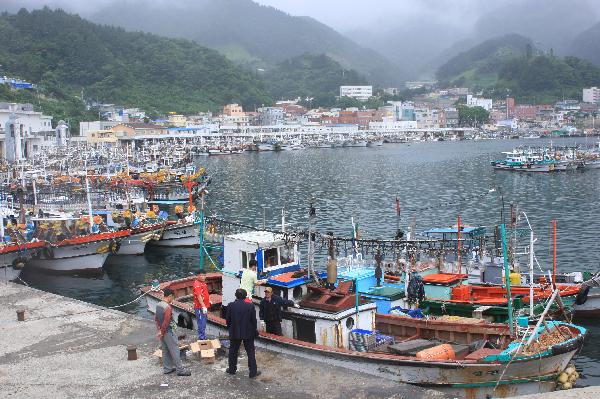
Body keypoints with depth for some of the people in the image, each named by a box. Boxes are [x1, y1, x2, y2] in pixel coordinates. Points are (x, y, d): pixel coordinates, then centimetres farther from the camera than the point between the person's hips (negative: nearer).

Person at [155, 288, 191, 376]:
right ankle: (180, 370, 5)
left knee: (165, 350, 17)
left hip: (162, 332, 9)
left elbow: (156, 318, 13)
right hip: (168, 332, -9)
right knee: (174, 351, -1)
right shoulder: (168, 307, -24)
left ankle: (167, 369, 25)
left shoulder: (158, 305, 4)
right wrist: (162, 332, -13)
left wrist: (159, 329, 14)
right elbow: (166, 322, -25)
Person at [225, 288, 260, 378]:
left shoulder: (231, 306, -10)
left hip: (234, 333, 1)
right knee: (250, 352, 6)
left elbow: (228, 319, -2)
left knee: (233, 351, 18)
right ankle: (253, 372, 8)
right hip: (248, 333, -1)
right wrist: (254, 330, 10)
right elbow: (254, 320, -5)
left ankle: (232, 369, 28)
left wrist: (229, 328, 16)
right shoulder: (250, 306, -11)